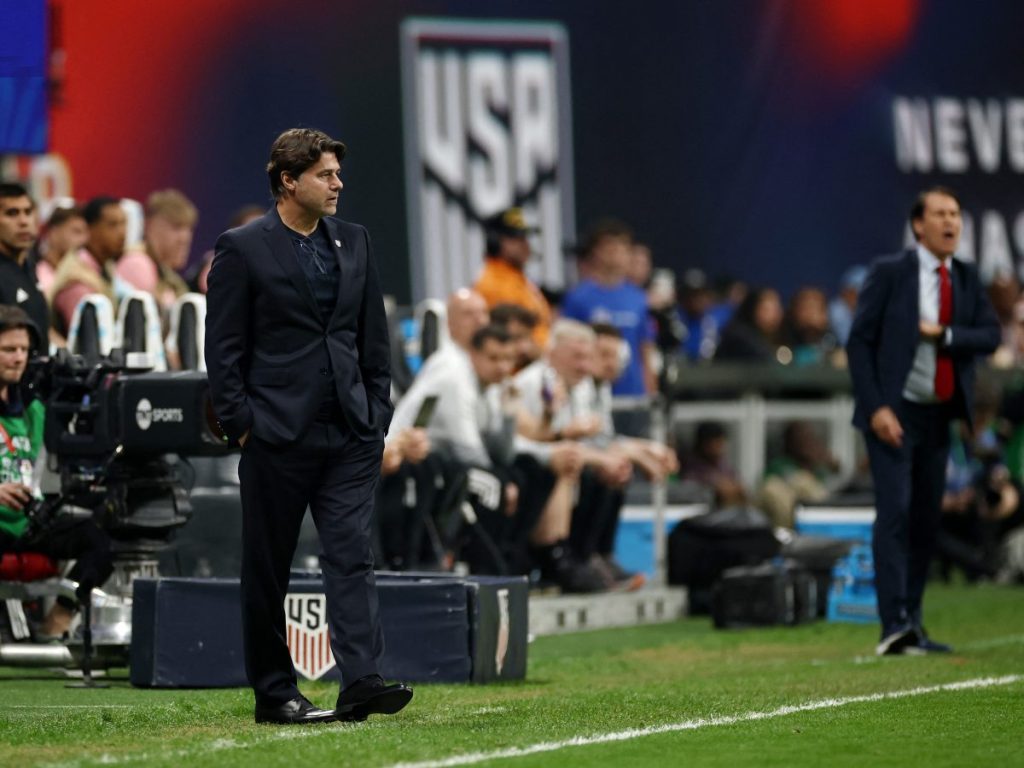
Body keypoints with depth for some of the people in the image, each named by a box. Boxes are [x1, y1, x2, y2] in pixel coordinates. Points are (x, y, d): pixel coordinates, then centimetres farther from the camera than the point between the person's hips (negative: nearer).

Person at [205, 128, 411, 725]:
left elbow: (375, 338, 15)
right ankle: (274, 693, 12)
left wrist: (378, 417, 9)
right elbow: (224, 348, -4)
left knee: (353, 554, -8)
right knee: (268, 569, 4)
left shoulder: (354, 242, 12)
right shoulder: (242, 249, -3)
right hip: (277, 433, -4)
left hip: (350, 434, 4)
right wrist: (242, 424, -9)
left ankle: (362, 681, -15)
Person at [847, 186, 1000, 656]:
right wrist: (875, 408, -17)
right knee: (895, 512, -15)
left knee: (926, 520, 7)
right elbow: (859, 341, -9)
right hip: (893, 414, -6)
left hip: (938, 416, 6)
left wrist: (944, 334, -17)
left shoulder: (966, 279, 9)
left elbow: (991, 336, 0)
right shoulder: (890, 273, -6)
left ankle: (912, 625, 14)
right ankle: (894, 626, -20)